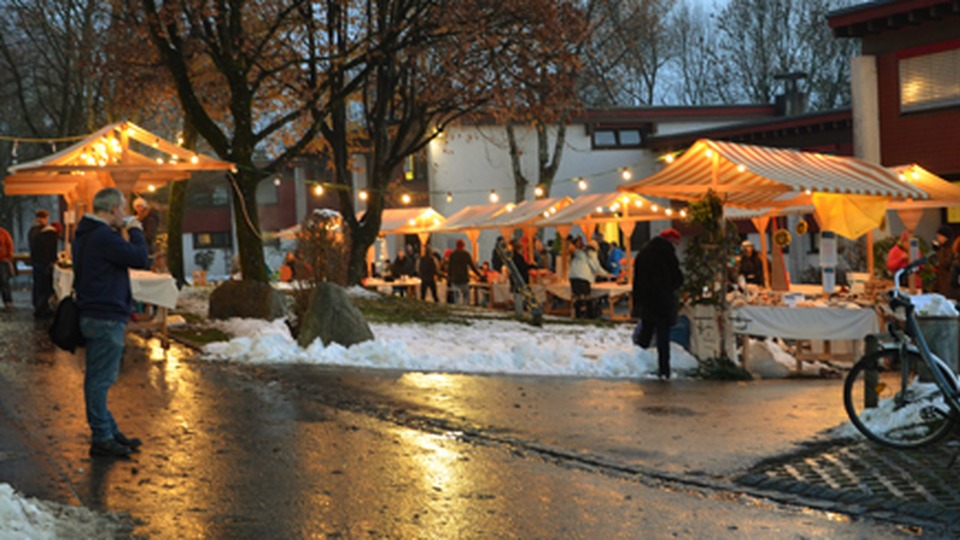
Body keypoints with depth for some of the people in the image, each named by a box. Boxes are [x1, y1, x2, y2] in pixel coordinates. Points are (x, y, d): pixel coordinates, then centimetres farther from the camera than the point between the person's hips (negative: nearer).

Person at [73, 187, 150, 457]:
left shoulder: (85, 235, 14)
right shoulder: (104, 237, -20)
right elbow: (141, 259, -19)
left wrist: (127, 232, 10)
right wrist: (135, 231, -6)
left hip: (95, 314, 11)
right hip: (106, 318, -11)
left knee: (98, 377, 15)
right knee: (100, 379, -4)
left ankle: (109, 432, 25)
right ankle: (102, 439, 2)